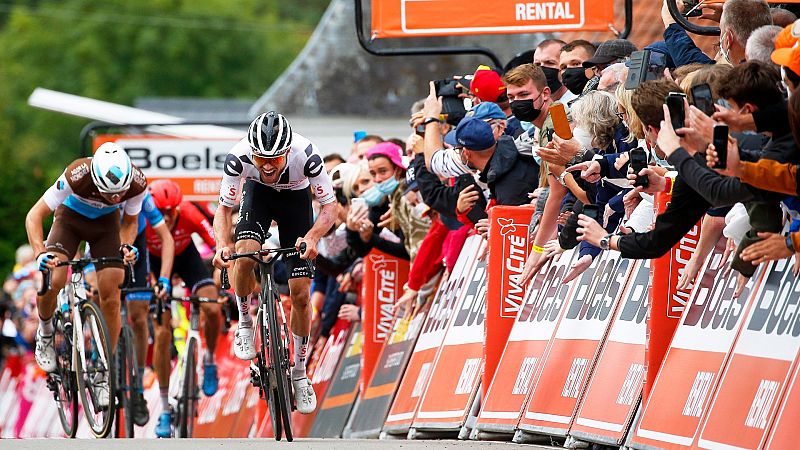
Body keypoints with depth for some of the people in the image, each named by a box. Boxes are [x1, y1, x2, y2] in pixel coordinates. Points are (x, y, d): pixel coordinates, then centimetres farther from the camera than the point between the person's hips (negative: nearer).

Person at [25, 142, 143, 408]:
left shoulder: (137, 183, -30)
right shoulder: (77, 176, -39)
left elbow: (130, 221, -7)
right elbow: (34, 216, -29)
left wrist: (127, 245, -27)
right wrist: (40, 254, -43)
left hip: (107, 223, 2)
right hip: (71, 218, -2)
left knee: (111, 298, -9)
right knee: (52, 281, -25)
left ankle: (104, 375, 4)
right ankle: (45, 332, 6)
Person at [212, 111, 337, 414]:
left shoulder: (305, 155, -37)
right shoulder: (239, 156, -34)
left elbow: (330, 207, -26)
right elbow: (224, 208, -22)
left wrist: (312, 238, -46)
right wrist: (222, 245, -42)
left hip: (295, 197, 0)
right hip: (258, 193, 0)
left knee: (300, 294, -2)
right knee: (244, 255, -31)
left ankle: (300, 373, 16)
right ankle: (244, 322, -5)